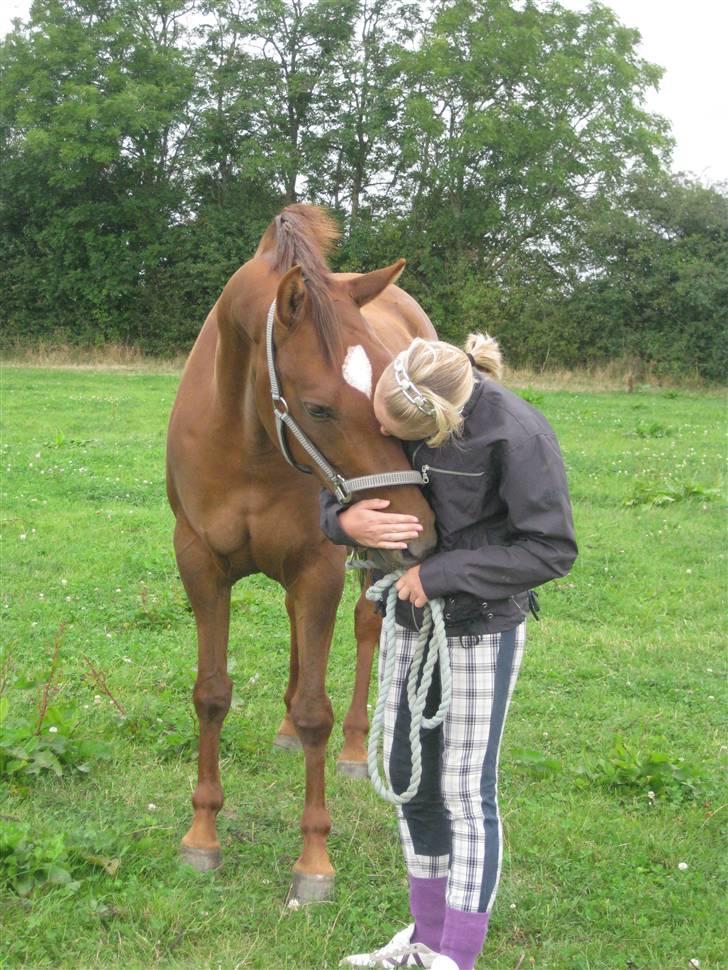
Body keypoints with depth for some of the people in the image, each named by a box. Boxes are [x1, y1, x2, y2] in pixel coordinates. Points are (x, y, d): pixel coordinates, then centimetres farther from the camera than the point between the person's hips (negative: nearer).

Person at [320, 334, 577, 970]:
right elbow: (333, 488, 2)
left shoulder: (515, 434, -26)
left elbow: (552, 550, -21)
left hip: (485, 626, -7)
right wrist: (346, 519, -23)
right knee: (409, 779, 14)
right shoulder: (385, 415, -10)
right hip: (412, 617, 7)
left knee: (466, 791, -2)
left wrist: (443, 573, -23)